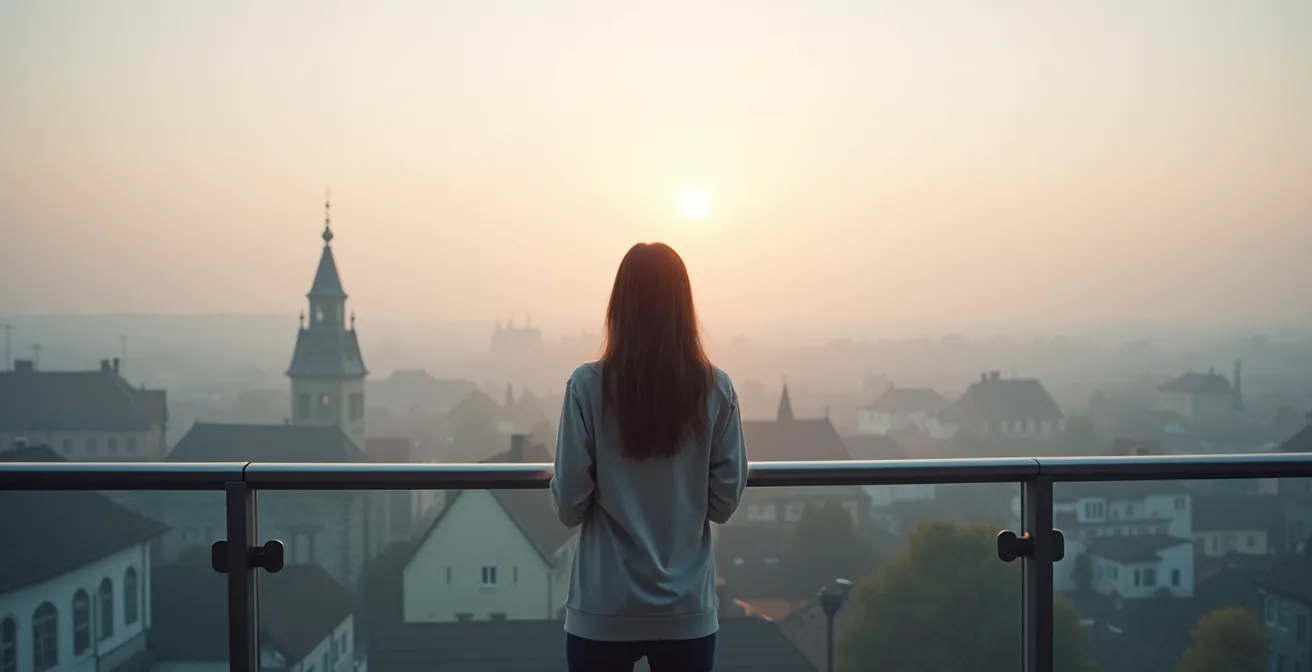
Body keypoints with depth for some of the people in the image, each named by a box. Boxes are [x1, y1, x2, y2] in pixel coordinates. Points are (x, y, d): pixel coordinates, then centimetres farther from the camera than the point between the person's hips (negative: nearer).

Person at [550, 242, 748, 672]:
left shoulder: (588, 386, -11)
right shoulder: (715, 389, -5)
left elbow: (569, 506, -8)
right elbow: (725, 502, 0)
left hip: (603, 611, -1)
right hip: (687, 610, 2)